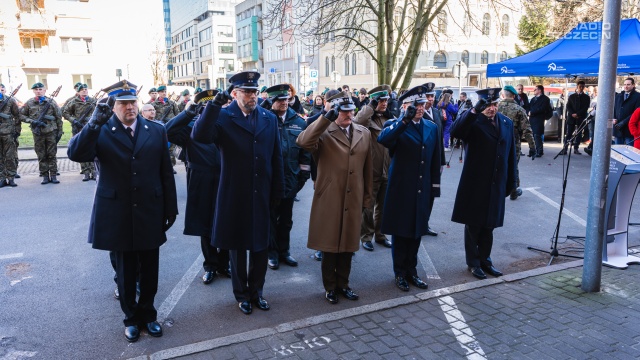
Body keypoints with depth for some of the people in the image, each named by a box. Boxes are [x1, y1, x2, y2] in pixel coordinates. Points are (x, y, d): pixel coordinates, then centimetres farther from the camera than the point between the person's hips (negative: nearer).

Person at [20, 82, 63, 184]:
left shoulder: (51, 102, 1)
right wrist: (31, 121, -8)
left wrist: (60, 131, 0)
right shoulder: (29, 103, 4)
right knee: (41, 156, 5)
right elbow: (21, 115, 10)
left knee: (52, 155, 3)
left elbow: (58, 117, 3)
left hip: (51, 132, -1)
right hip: (38, 133, 1)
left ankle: (53, 175, 8)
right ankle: (45, 176, 12)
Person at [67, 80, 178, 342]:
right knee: (125, 270, 13)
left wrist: (171, 207, 4)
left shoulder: (156, 131, 4)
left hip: (150, 214, 2)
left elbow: (166, 173, 5)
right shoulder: (100, 132, -3)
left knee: (149, 269, 13)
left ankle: (147, 313, 33)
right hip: (118, 215, -1)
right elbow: (75, 153, -21)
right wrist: (94, 123, -31)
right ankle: (131, 317, 32)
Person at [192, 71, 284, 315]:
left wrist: (278, 191, 4)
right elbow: (199, 136, -27)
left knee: (261, 245, 13)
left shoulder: (269, 119, 4)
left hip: (262, 196, 3)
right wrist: (214, 104, -29)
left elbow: (276, 157, 6)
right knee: (237, 246, 12)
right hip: (235, 196, -3)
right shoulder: (223, 117, -8)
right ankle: (242, 294, 31)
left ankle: (256, 291, 33)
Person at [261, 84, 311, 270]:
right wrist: (264, 106, -24)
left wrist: (305, 172, 1)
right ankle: (272, 252, 26)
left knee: (286, 218, 16)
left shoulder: (298, 122, 3)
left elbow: (305, 149, 4)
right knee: (271, 217, 11)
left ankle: (284, 250, 31)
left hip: (290, 178, 3)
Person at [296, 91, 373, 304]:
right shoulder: (324, 133, -7)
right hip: (329, 200, -4)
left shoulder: (364, 133, 7)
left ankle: (343, 284, 33)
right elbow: (303, 142, -29)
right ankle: (330, 287, 27)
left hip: (353, 201, 4)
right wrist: (325, 118, -29)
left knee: (348, 244, 15)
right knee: (329, 246, 9)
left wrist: (368, 198, 11)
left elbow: (367, 169, 11)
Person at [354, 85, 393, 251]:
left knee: (383, 206, 16)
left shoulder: (389, 118, 11)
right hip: (371, 170, -5)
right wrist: (372, 105, -24)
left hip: (387, 169, 5)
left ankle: (380, 234, 29)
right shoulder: (367, 118, -5)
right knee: (368, 206, 6)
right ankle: (366, 237, 18)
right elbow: (357, 120, -29)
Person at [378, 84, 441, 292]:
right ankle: (400, 273, 21)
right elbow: (383, 140, -29)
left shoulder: (432, 128, 10)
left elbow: (435, 161, 11)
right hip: (401, 190, -4)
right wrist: (405, 120, -37)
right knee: (400, 232, 6)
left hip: (422, 191, 4)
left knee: (417, 231, 13)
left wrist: (435, 188, 8)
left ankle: (411, 271, 28)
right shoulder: (396, 125, -5)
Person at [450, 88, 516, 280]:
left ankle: (485, 259, 30)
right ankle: (473, 262, 22)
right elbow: (455, 130, -31)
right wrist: (474, 111, -41)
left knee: (489, 225, 15)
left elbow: (511, 154, 11)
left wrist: (511, 182, 11)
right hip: (475, 184, -4)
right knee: (473, 226, 8)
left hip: (496, 185, 5)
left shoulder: (507, 123, 8)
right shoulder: (473, 122, -9)